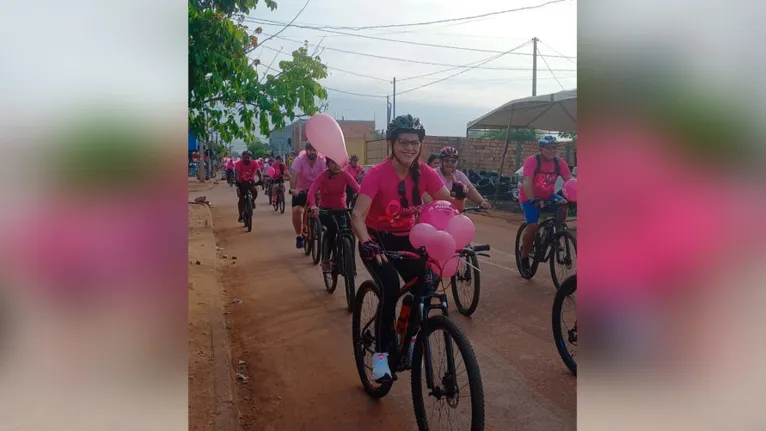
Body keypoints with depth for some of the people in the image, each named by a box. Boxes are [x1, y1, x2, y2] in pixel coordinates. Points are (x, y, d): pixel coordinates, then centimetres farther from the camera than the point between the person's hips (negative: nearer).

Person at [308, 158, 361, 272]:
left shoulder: (345, 175, -10)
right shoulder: (322, 176, -15)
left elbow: (358, 189, -24)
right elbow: (311, 192, -28)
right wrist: (313, 206, -49)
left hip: (341, 209, 2)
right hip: (326, 210, -2)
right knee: (332, 228, -31)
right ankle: (325, 260, -14)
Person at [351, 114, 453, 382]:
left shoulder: (425, 173, -13)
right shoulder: (377, 173, -25)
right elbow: (357, 216, -33)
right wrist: (368, 244, -50)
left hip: (405, 238, 4)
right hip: (377, 240, -4)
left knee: (423, 288, -11)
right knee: (391, 290, -26)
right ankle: (381, 353, -10)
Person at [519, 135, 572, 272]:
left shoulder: (559, 162, -8)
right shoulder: (531, 161, -21)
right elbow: (527, 182, -31)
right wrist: (532, 200, -45)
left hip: (548, 196, 4)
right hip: (530, 198, -4)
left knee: (563, 205, -25)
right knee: (533, 226, -20)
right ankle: (524, 256, 2)